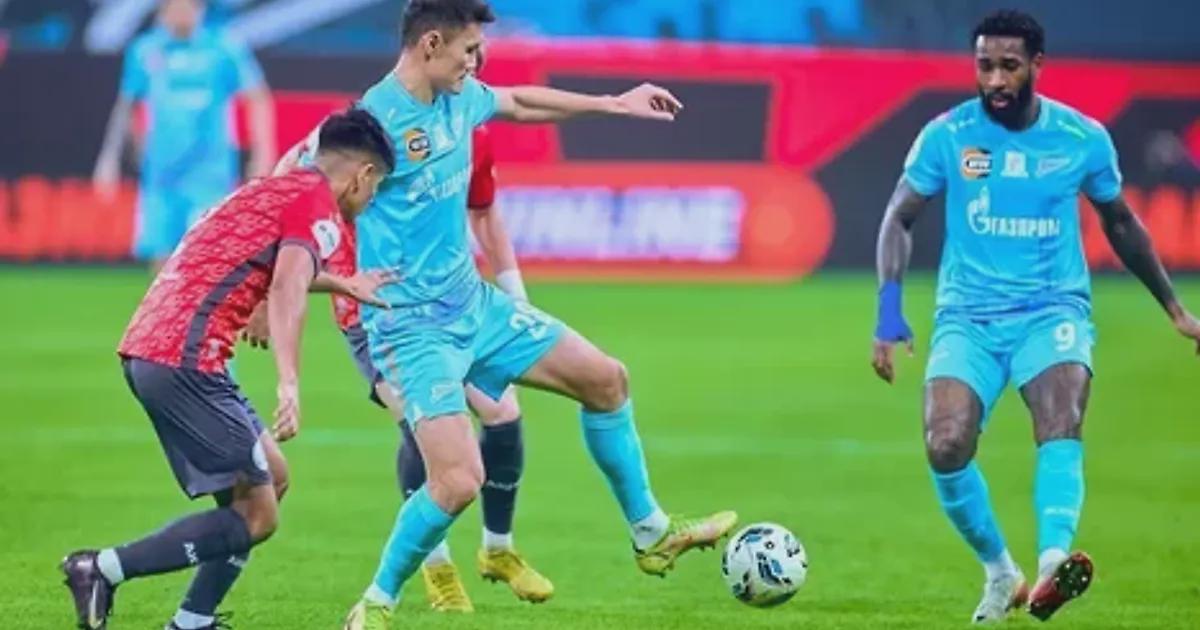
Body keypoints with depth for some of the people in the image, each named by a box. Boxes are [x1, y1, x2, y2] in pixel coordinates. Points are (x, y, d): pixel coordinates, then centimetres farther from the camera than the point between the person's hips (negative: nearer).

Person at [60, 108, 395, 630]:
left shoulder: (275, 189, 23)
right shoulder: (317, 205, -5)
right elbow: (286, 289, -24)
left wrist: (344, 285, 56)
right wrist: (289, 382, -35)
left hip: (146, 348, 10)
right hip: (185, 359, -10)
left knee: (271, 478, 17)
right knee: (256, 518, -5)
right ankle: (104, 569, -12)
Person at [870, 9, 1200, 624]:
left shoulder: (1083, 138, 1)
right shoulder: (946, 135, -2)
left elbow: (1121, 224, 17)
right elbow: (900, 219, 4)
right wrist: (888, 310, -9)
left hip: (1053, 309, 0)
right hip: (967, 316, 0)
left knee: (1061, 423, -30)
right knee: (945, 445, -21)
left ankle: (1053, 562, -49)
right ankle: (999, 574, 3)